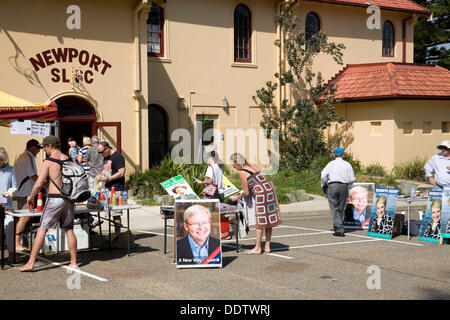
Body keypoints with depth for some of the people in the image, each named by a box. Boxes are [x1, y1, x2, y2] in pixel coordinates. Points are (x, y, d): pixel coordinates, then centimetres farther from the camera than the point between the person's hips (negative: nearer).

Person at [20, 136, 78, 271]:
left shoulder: (48, 162, -8)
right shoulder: (69, 160, 8)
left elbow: (38, 184, -11)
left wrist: (31, 197, 5)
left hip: (54, 199, -5)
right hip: (68, 199, 5)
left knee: (42, 230, 0)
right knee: (69, 230, 12)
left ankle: (31, 263, 1)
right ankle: (74, 262, 15)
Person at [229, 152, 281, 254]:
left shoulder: (242, 172, -8)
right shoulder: (252, 166, 15)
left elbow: (246, 192, -7)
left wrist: (236, 198, 12)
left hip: (261, 193, -8)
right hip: (270, 189, 8)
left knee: (259, 221, 0)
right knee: (268, 219, 11)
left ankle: (258, 248, 5)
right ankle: (267, 247, 17)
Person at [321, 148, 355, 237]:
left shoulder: (331, 164, 5)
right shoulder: (347, 165, 9)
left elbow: (323, 175, -6)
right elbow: (352, 179, 6)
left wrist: (323, 185, 9)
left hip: (332, 186, -2)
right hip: (344, 187, 2)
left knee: (335, 209, -2)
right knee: (341, 208, 13)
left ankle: (339, 230, -10)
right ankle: (339, 227, 18)